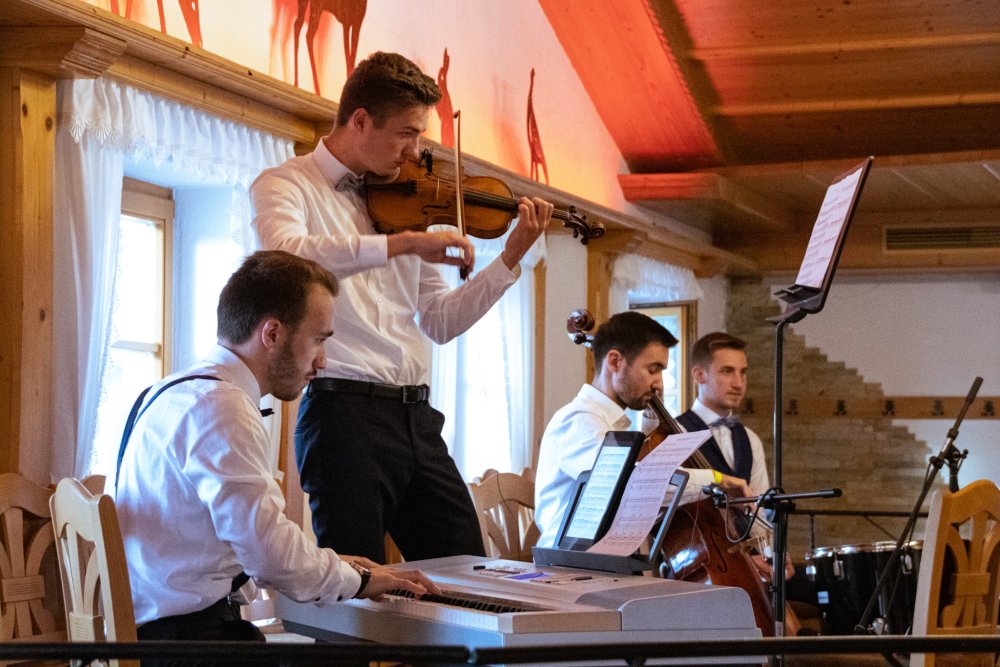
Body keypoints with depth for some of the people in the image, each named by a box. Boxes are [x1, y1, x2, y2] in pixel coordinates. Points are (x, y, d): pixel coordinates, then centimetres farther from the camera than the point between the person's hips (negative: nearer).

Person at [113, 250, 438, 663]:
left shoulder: (182, 393, 15)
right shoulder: (220, 408, -16)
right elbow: (270, 547, -21)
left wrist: (333, 567, 15)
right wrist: (357, 580, -5)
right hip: (186, 633, -10)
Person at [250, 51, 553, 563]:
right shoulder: (285, 185, 0)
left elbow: (439, 322, 16)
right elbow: (287, 257, -25)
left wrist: (510, 259, 7)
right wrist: (403, 243, -29)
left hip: (417, 418, 6)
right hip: (345, 410, -6)